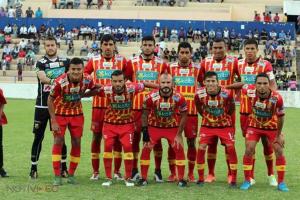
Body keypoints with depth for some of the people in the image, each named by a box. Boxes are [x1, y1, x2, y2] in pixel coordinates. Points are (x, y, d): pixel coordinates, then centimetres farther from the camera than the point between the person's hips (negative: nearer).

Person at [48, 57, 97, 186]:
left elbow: (95, 89, 4)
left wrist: (81, 95, -12)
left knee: (76, 143, 2)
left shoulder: (87, 80, -19)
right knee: (58, 141, -11)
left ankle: (71, 175, 15)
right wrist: (54, 122, -19)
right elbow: (50, 100, -17)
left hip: (77, 114, 3)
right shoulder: (60, 82, -29)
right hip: (60, 113, -3)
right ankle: (57, 176, -5)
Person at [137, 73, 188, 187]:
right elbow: (145, 114, -7)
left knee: (179, 150, -9)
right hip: (154, 126, 0)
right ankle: (144, 178, 4)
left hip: (172, 127, 0)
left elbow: (183, 116, -6)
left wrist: (179, 134, -7)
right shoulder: (151, 97, -21)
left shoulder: (179, 98, -20)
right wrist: (145, 132, -10)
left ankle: (181, 179, 3)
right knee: (146, 149, -8)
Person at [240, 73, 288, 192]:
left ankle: (281, 182, 9)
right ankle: (247, 181, 5)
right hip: (254, 126, 1)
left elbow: (280, 116, -16)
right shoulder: (249, 91, -28)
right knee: (249, 150, -9)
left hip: (272, 127, 0)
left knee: (279, 151, -3)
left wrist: (279, 135, -8)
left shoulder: (277, 98, -31)